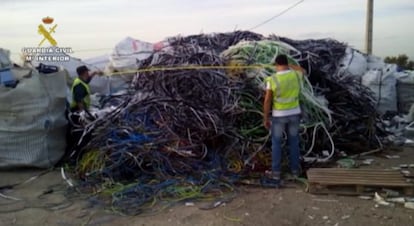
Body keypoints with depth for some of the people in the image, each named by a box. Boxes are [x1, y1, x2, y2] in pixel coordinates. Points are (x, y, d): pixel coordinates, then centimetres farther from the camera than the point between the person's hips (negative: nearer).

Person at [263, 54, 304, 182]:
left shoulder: (272, 80, -17)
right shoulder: (295, 75, -6)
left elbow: (267, 101, -15)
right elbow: (302, 70, 21)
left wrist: (265, 119, -5)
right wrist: (288, 65, 30)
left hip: (279, 115, -3)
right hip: (294, 113, 3)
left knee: (276, 143, 10)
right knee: (293, 141, 19)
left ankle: (276, 172, 15)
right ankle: (295, 169, 28)